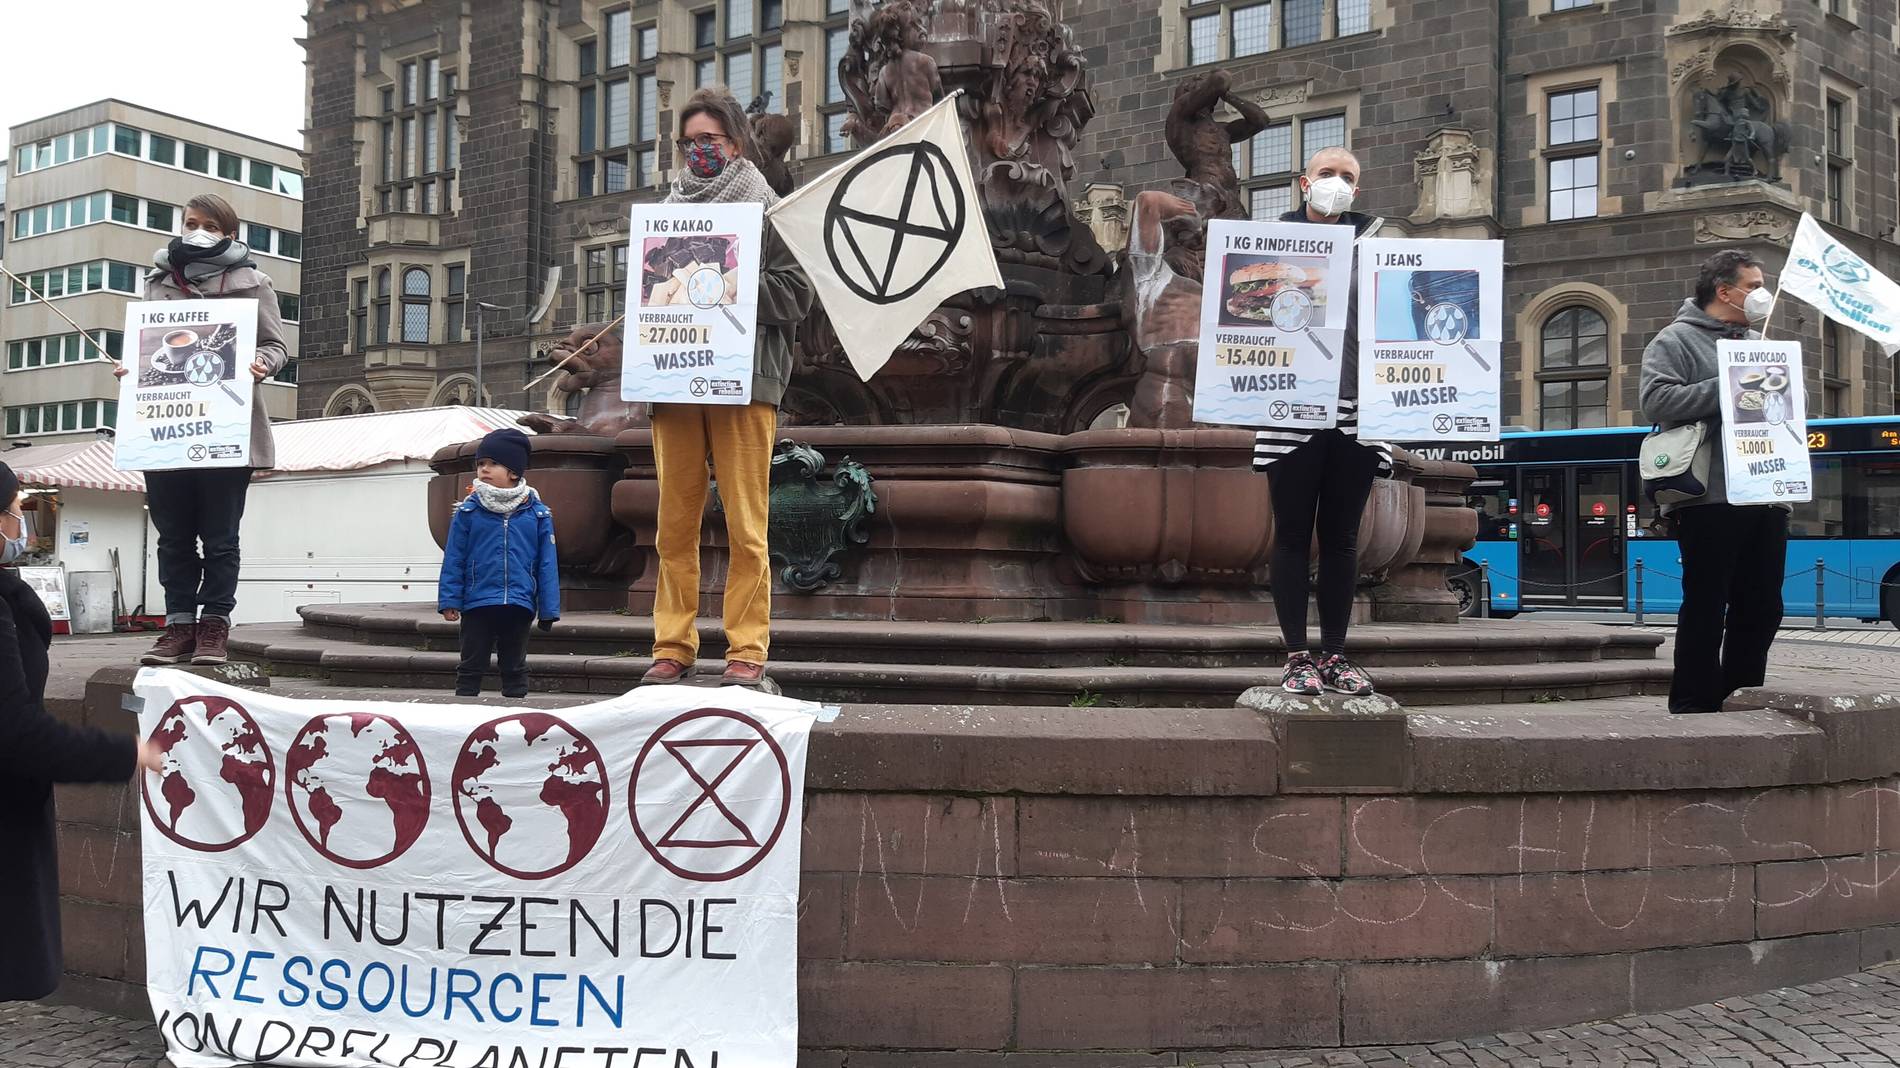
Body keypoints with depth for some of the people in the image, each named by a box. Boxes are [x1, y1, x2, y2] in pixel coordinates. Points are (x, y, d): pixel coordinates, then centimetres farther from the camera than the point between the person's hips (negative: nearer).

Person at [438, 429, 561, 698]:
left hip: (519, 605, 1)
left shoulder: (538, 514, 0)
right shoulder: (468, 512, -2)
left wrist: (549, 610, 0)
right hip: (477, 604, -1)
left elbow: (547, 565, 1)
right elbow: (453, 560, 0)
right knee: (471, 666, 8)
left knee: (515, 667, 13)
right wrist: (449, 601, -6)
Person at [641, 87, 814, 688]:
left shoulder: (765, 209, 8)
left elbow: (796, 295, 1)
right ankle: (673, 646, 9)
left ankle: (747, 649, 0)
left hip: (745, 379, -3)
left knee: (745, 522, -5)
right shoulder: (668, 210, 18)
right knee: (674, 521, 2)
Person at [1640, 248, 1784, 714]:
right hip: (1711, 500, -8)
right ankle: (1695, 707, 2)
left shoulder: (1758, 344, 24)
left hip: (1766, 498, 8)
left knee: (1761, 609, 10)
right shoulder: (1676, 340, -1)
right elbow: (1657, 399, -16)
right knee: (1706, 607, -4)